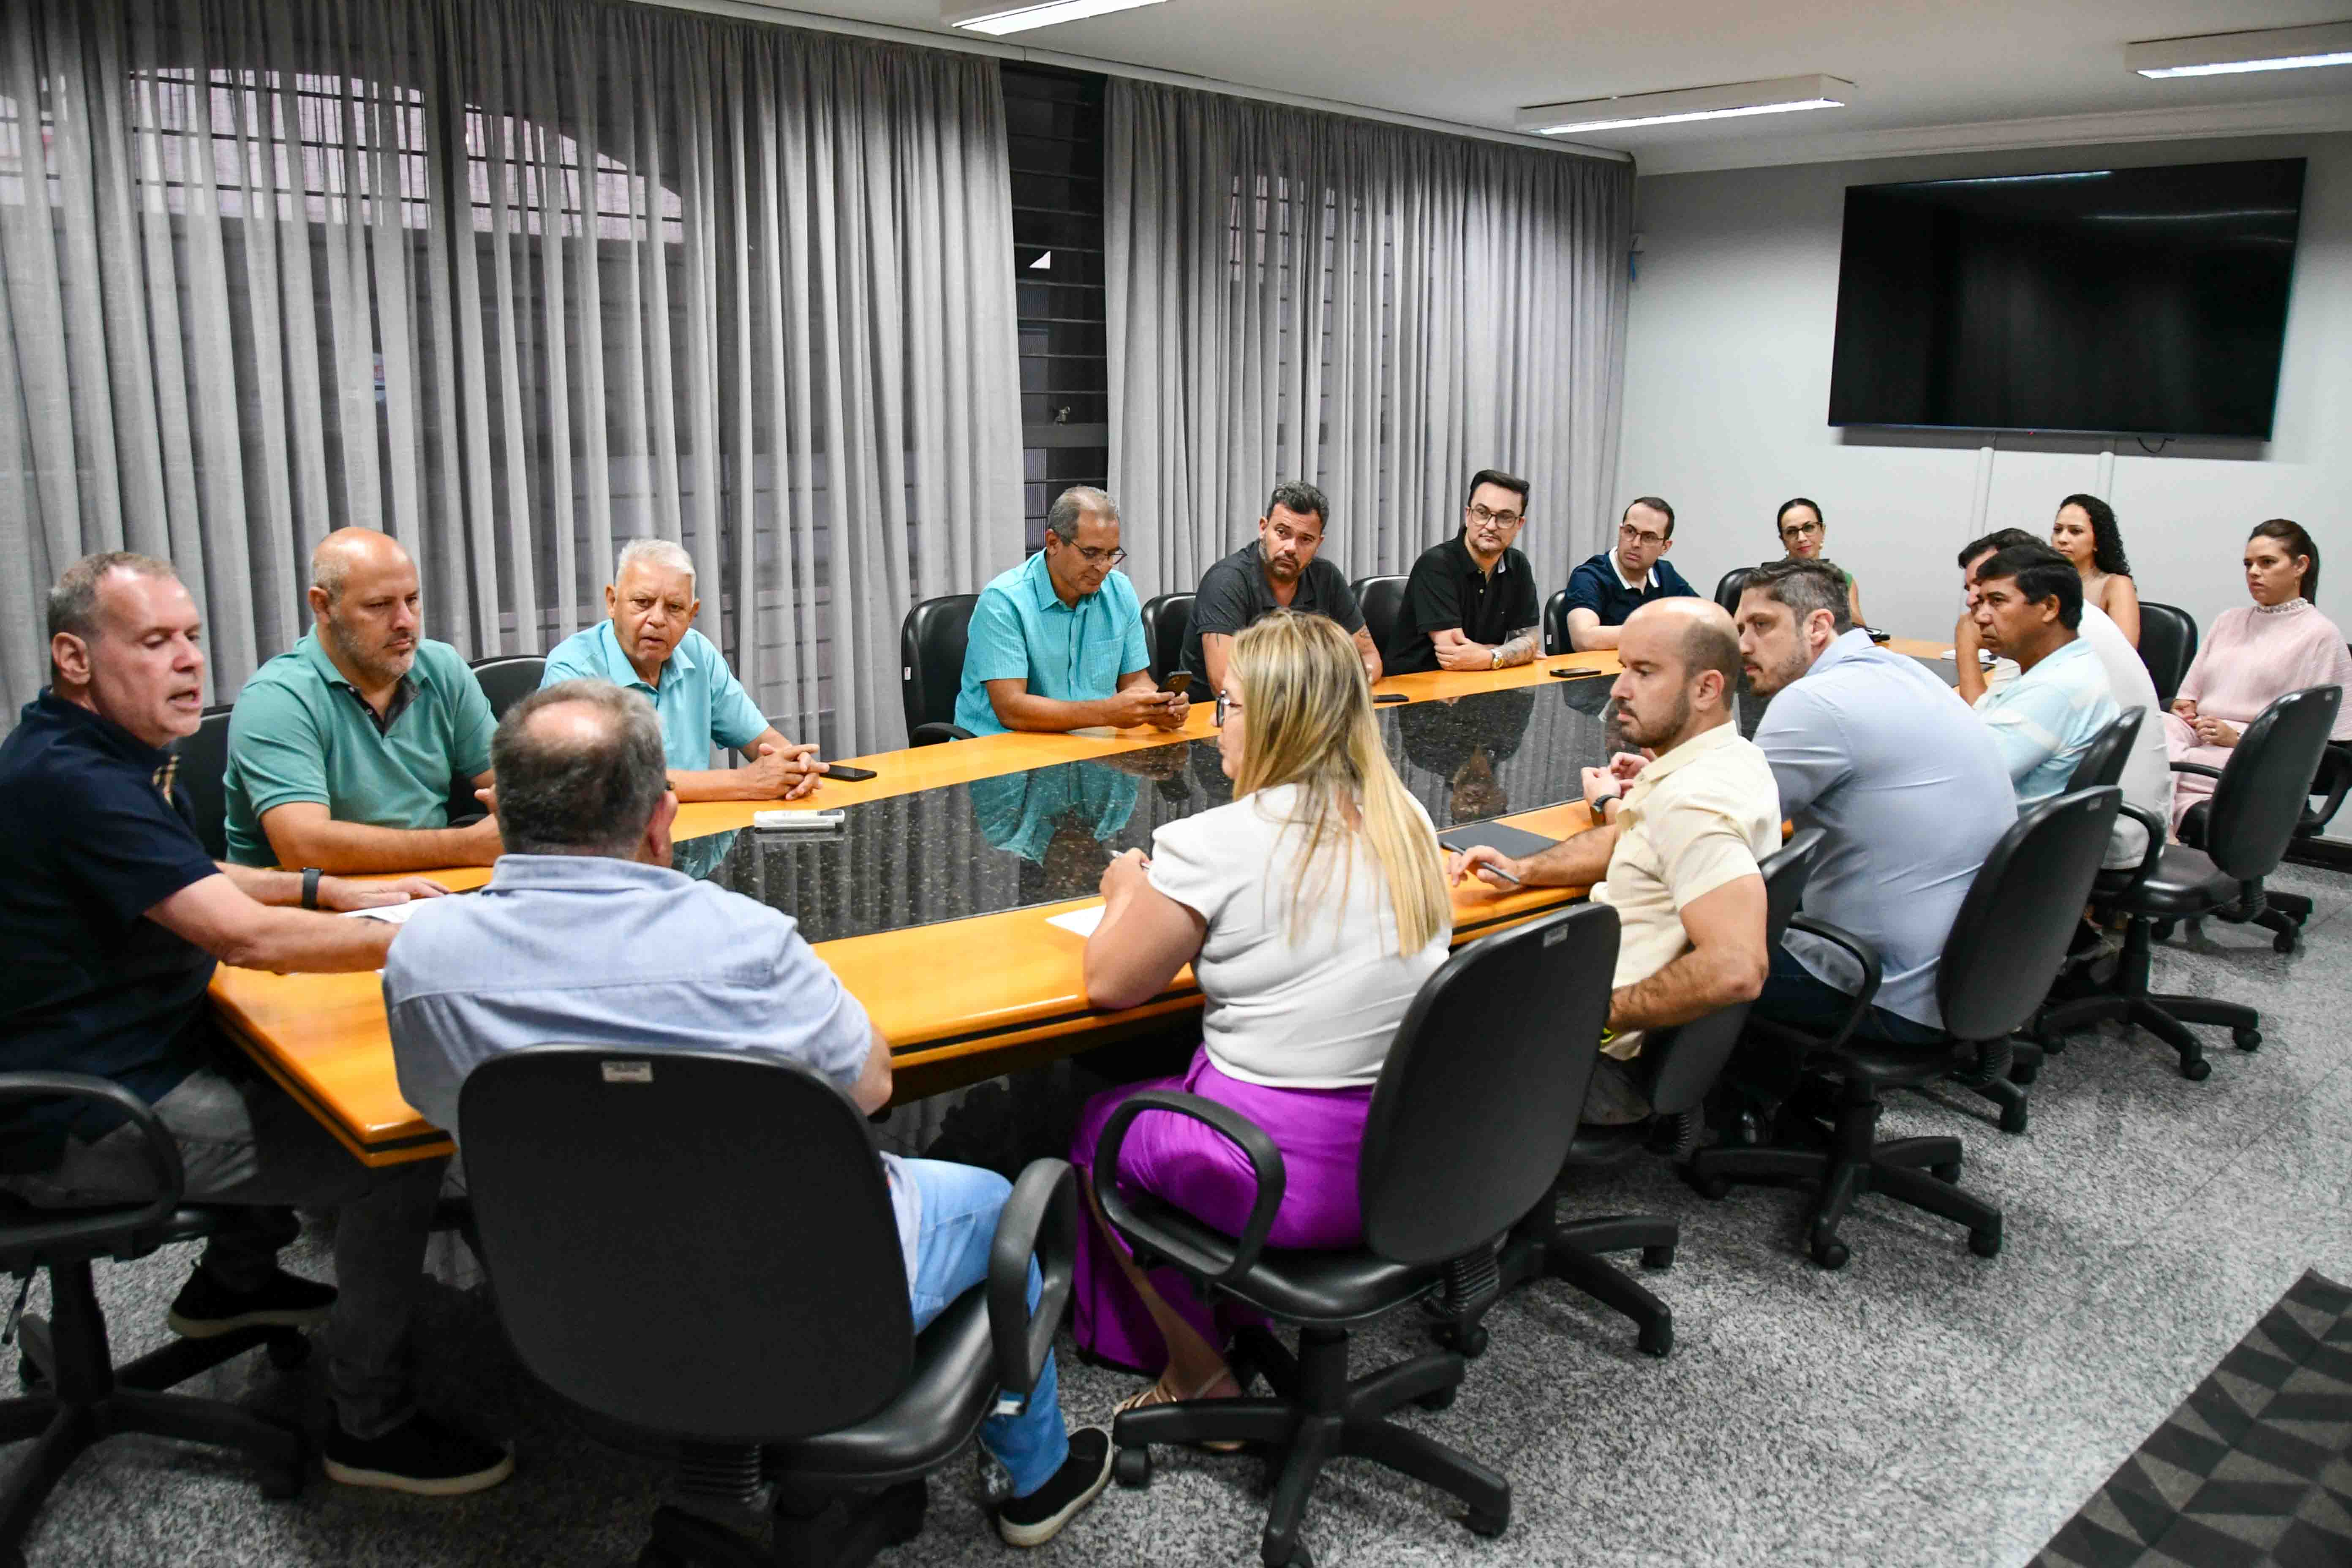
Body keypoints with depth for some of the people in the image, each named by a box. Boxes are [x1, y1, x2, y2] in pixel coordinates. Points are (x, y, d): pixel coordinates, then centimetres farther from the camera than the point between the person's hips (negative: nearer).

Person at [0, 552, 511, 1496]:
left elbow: (186, 883, 24)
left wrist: (336, 892, 11)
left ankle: (235, 1278, 36)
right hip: (80, 1128, -11)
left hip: (131, 1059, 11)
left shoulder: (115, 752, 9)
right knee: (401, 1151, -17)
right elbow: (247, 935, -31)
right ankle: (369, 1425, -4)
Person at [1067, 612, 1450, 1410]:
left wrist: (1129, 892, 11)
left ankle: (1200, 1379, 26)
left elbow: (1108, 982, -7)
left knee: (1099, 1122, 20)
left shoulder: (1218, 845, -18)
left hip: (1289, 1179, -7)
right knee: (1168, 1083, 28)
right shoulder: (1405, 820, 2)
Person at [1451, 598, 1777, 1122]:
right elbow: (1624, 840, 22)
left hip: (1617, 1060, -10)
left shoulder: (1693, 803, -28)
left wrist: (1599, 1014, -26)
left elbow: (1736, 968, -38)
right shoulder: (1727, 759, 5)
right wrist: (1522, 869, 8)